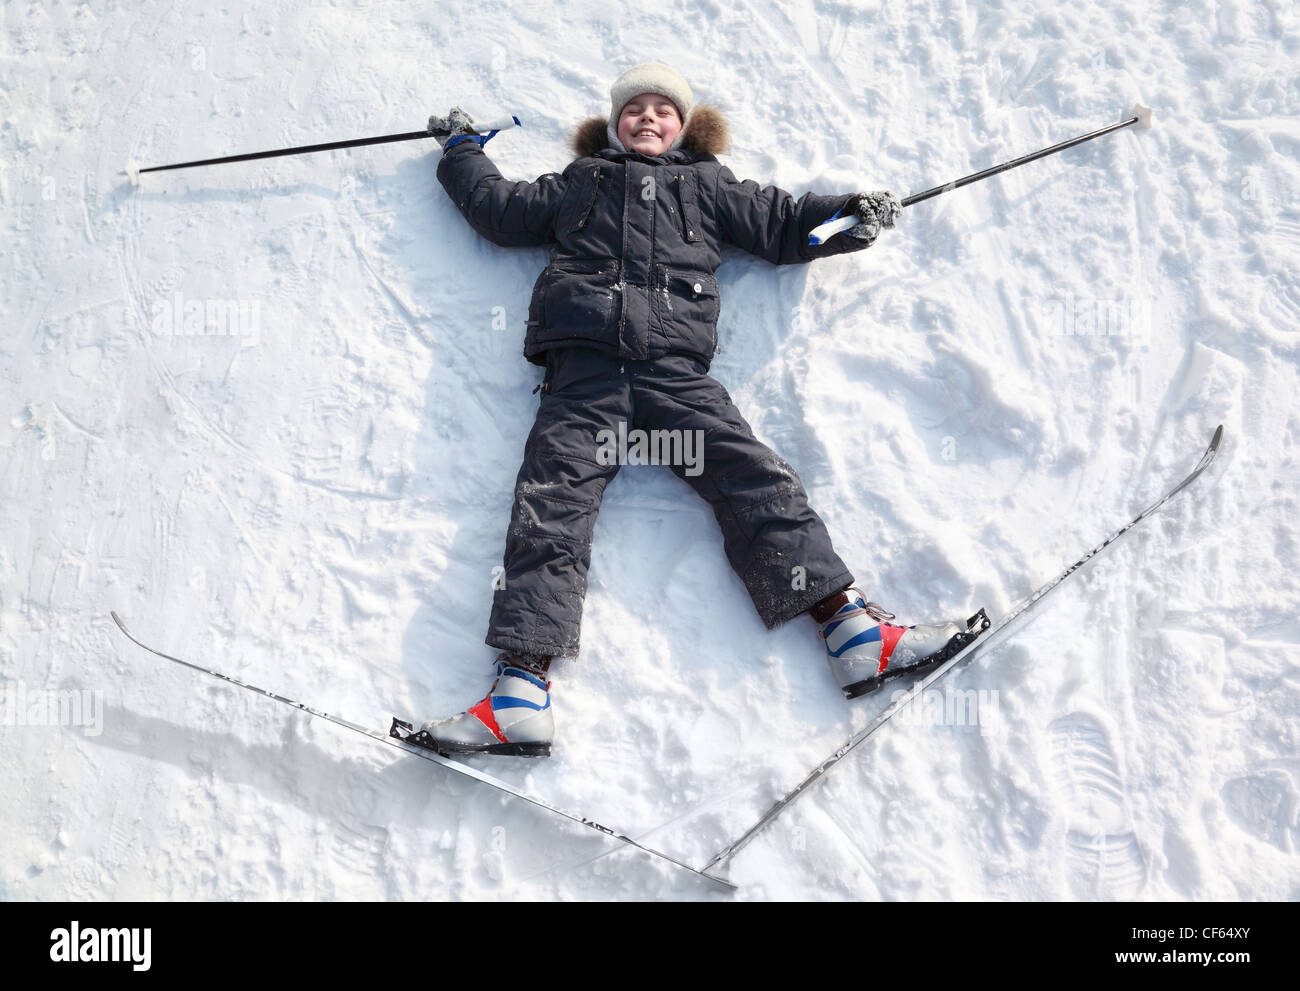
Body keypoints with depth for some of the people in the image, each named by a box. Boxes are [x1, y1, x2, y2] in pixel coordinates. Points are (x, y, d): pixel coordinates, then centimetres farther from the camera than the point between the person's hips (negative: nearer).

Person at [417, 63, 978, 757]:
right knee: (551, 504, -17)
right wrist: (463, 150, 44)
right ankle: (520, 691, -28)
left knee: (755, 479, -16)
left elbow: (780, 226, 24)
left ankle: (849, 626, -22)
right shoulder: (580, 183, 30)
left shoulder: (707, 186, 30)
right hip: (584, 368, 0)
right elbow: (500, 210, 35)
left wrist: (847, 216, 8)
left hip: (675, 369, 1)